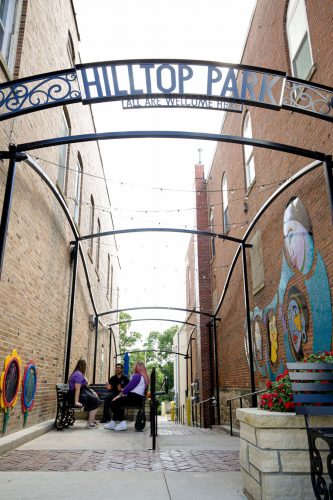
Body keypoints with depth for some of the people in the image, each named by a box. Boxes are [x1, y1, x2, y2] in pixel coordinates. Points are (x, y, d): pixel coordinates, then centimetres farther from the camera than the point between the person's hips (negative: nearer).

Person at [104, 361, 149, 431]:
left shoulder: (137, 376, -13)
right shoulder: (144, 377, 17)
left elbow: (129, 387, -16)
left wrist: (120, 395, -6)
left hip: (134, 398, -11)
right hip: (139, 398, 11)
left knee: (114, 403, -8)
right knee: (118, 402, 22)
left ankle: (122, 423, -8)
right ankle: (113, 423, 20)